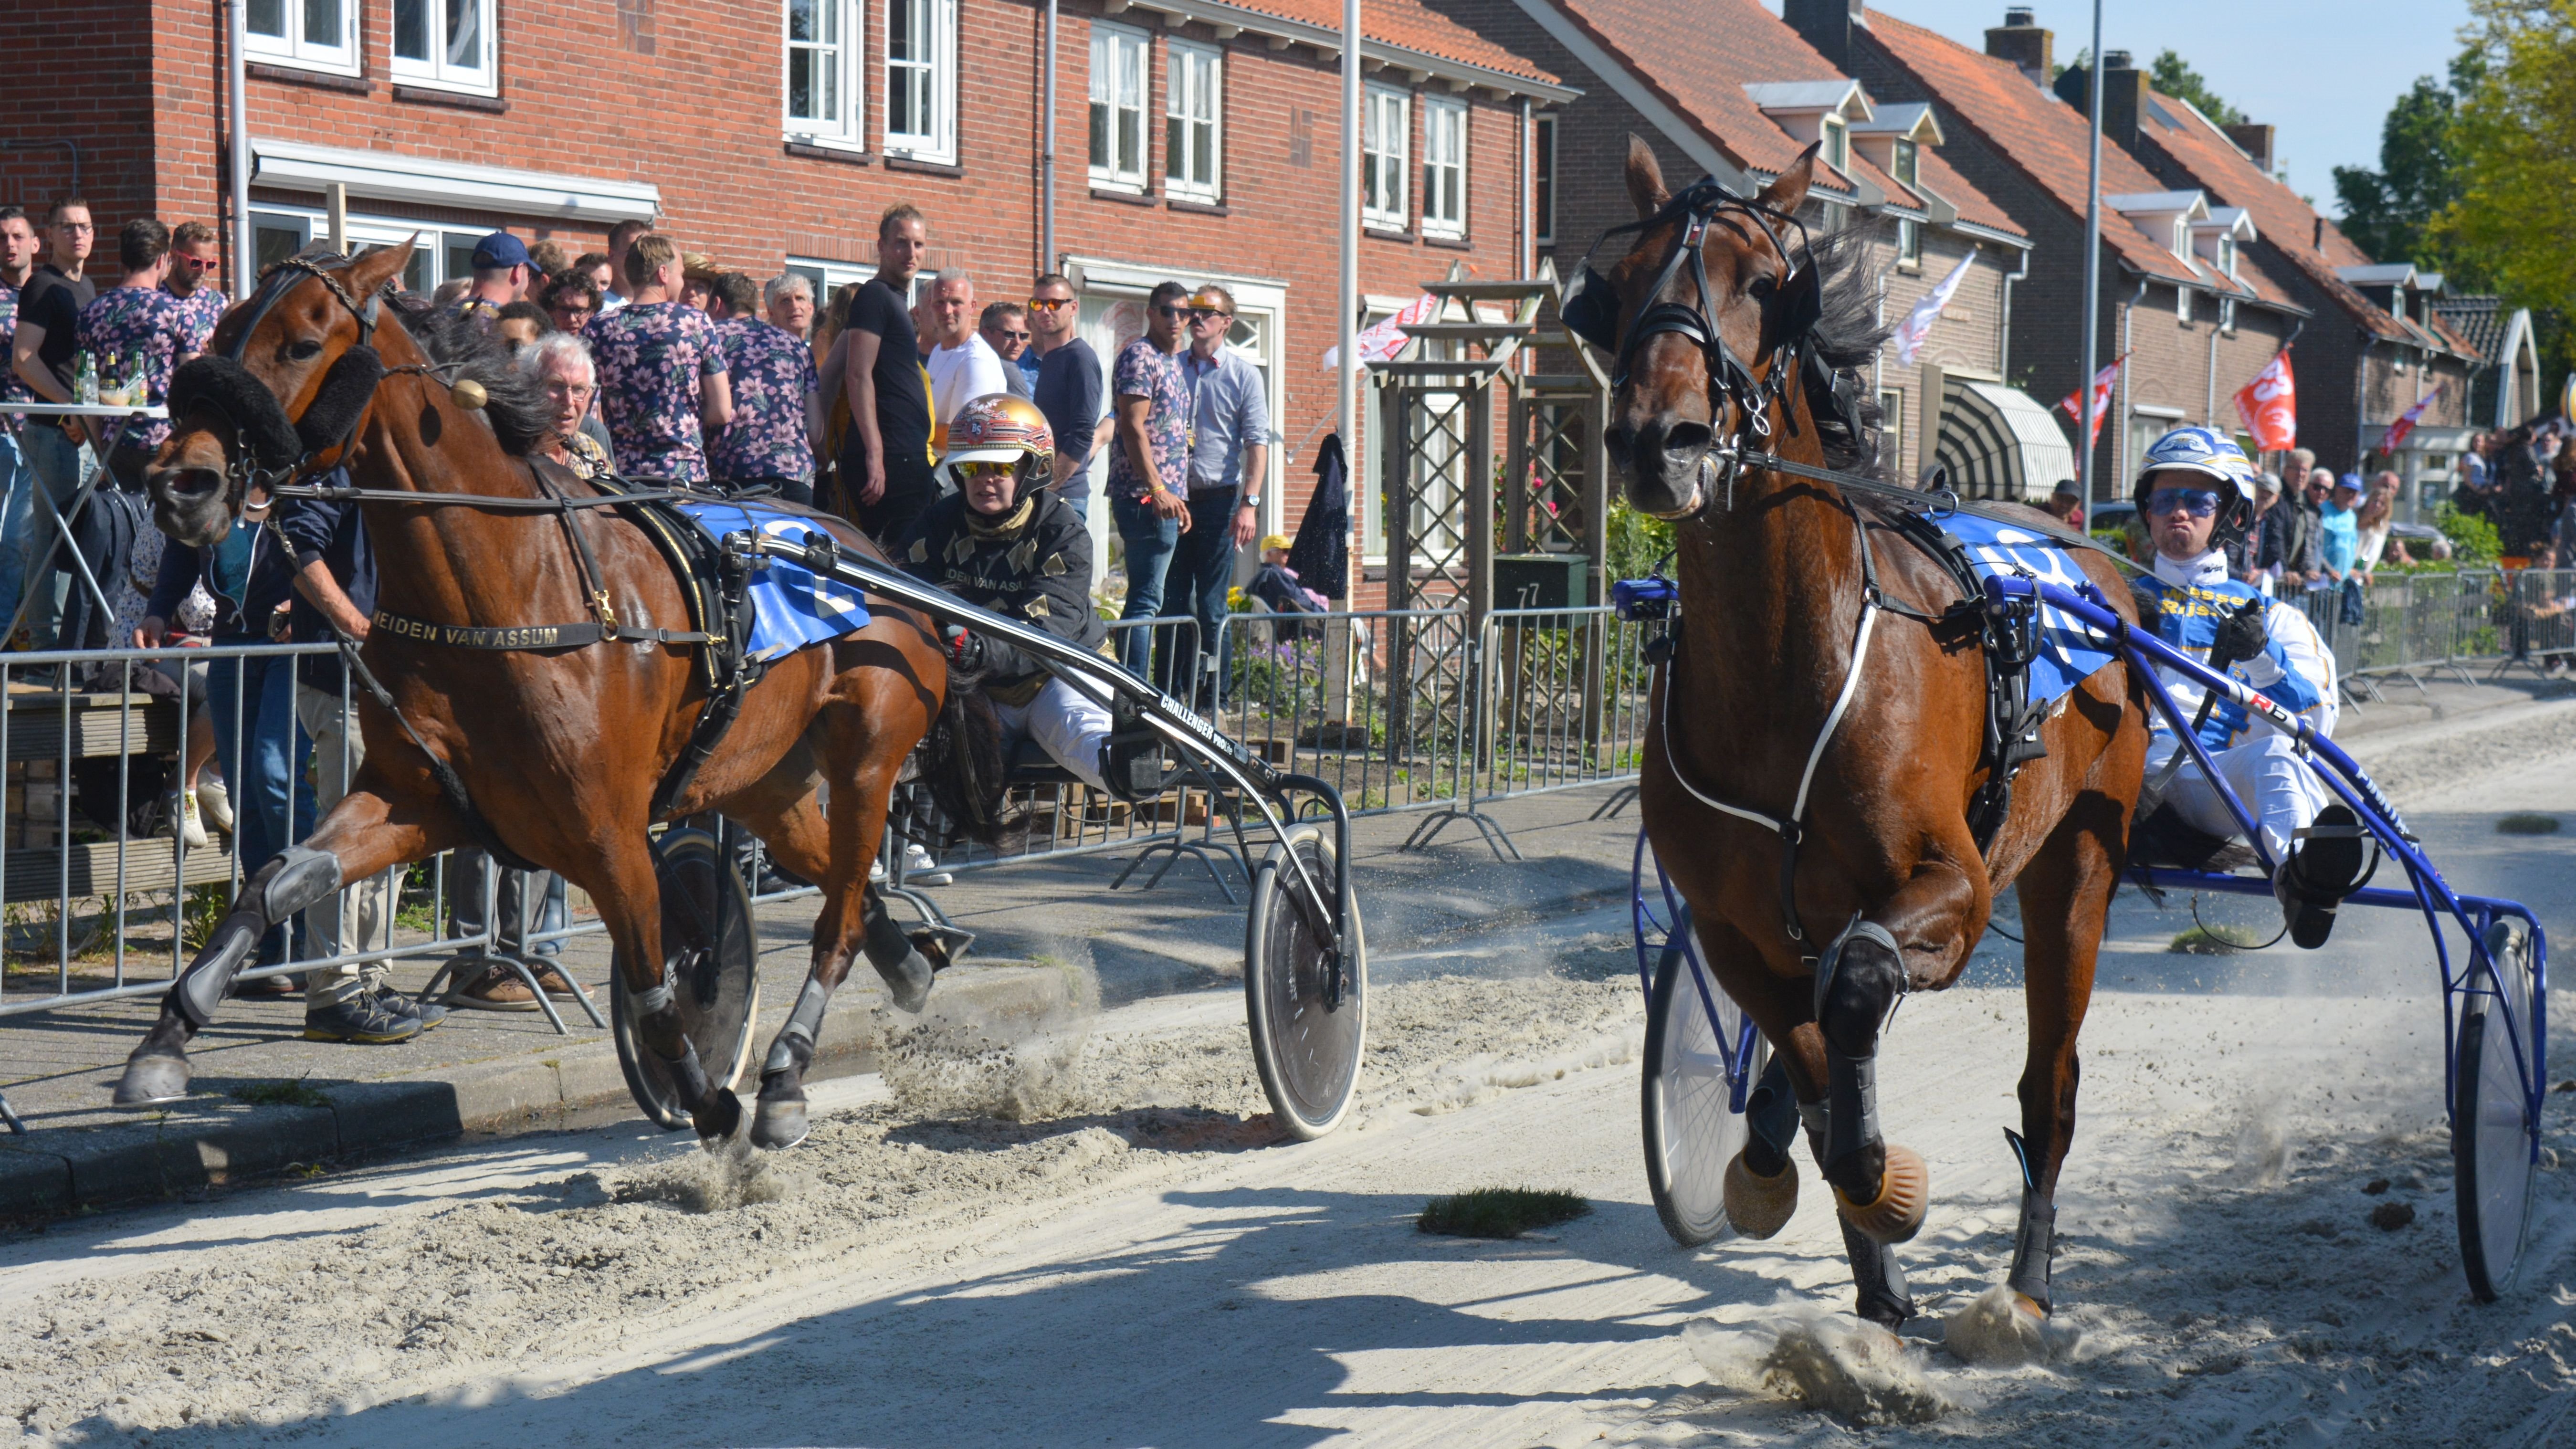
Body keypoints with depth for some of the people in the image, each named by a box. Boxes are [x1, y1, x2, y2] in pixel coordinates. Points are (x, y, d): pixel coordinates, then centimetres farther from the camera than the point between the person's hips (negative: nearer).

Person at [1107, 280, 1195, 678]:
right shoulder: (1139, 356, -9)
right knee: (1146, 600, -11)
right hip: (1145, 497, -10)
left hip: (1166, 499, 10)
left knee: (1146, 599, 10)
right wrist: (1157, 490, -25)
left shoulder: (1173, 362, 20)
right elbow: (1132, 427, -18)